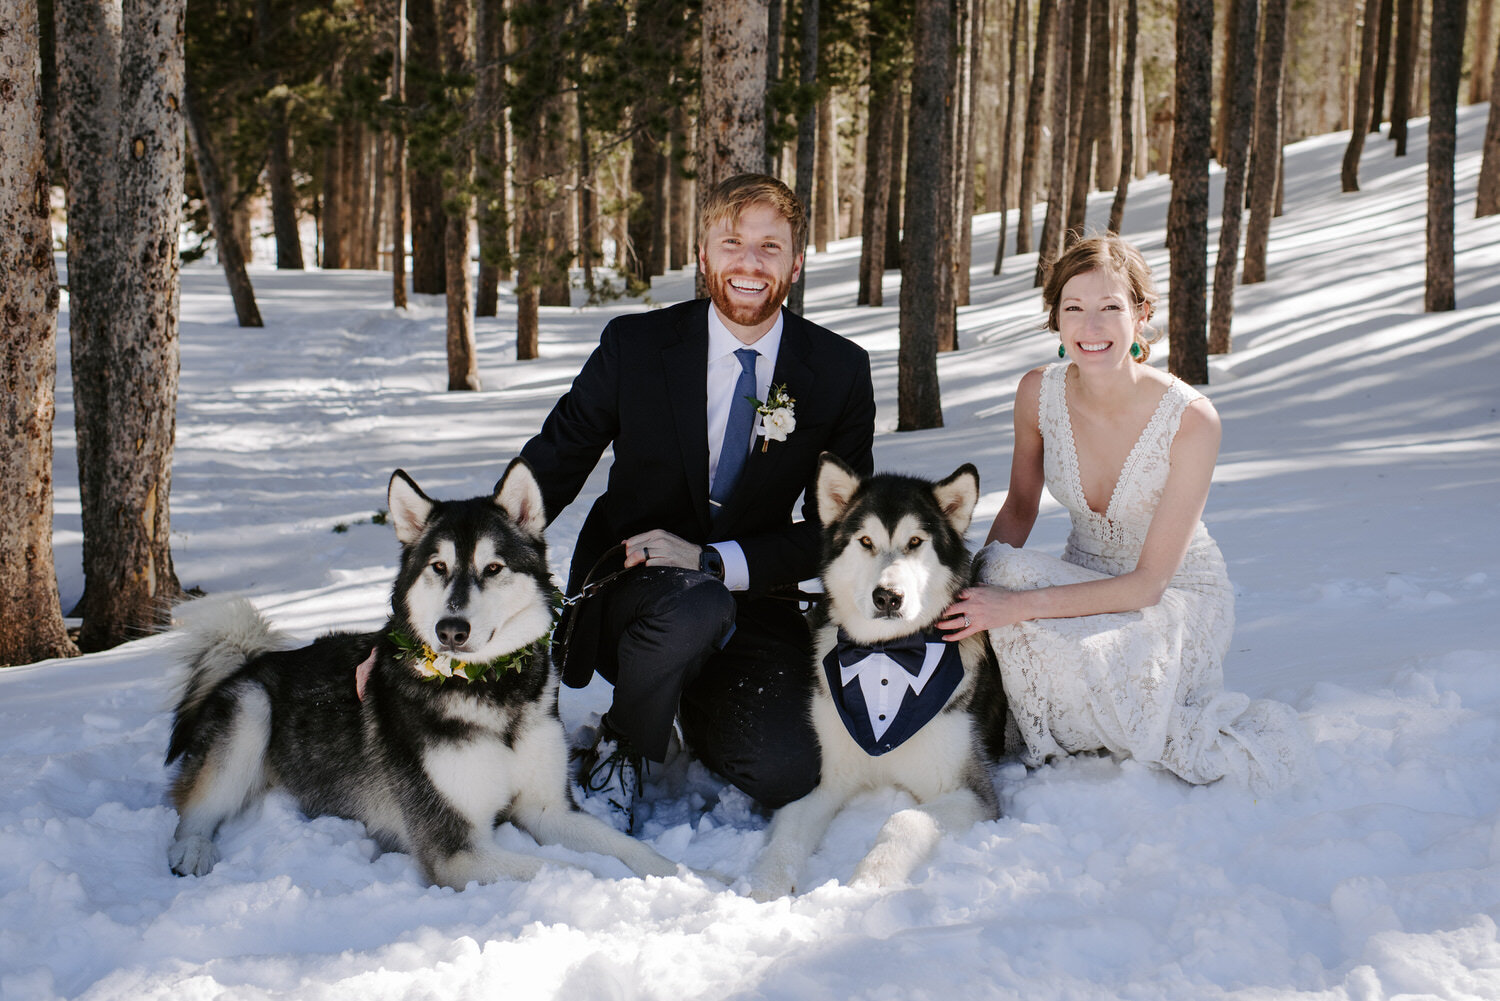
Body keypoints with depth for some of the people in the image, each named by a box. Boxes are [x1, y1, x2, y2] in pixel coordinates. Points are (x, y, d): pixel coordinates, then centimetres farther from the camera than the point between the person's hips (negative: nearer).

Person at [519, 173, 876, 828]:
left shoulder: (840, 372, -1)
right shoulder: (634, 345, -4)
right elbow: (548, 469, -2)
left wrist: (714, 559, -19)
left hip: (753, 606, 2)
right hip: (629, 591, -1)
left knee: (787, 777, -23)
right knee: (695, 607, -38)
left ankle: (695, 707, 13)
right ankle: (619, 747, -6)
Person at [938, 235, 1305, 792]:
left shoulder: (1191, 419, -24)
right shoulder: (1038, 393, -11)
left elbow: (1148, 583, -23)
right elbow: (1019, 507, 6)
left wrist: (1017, 606, -31)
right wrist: (974, 585, -14)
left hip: (1178, 600, -4)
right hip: (1086, 579, 4)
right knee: (1001, 571, -29)